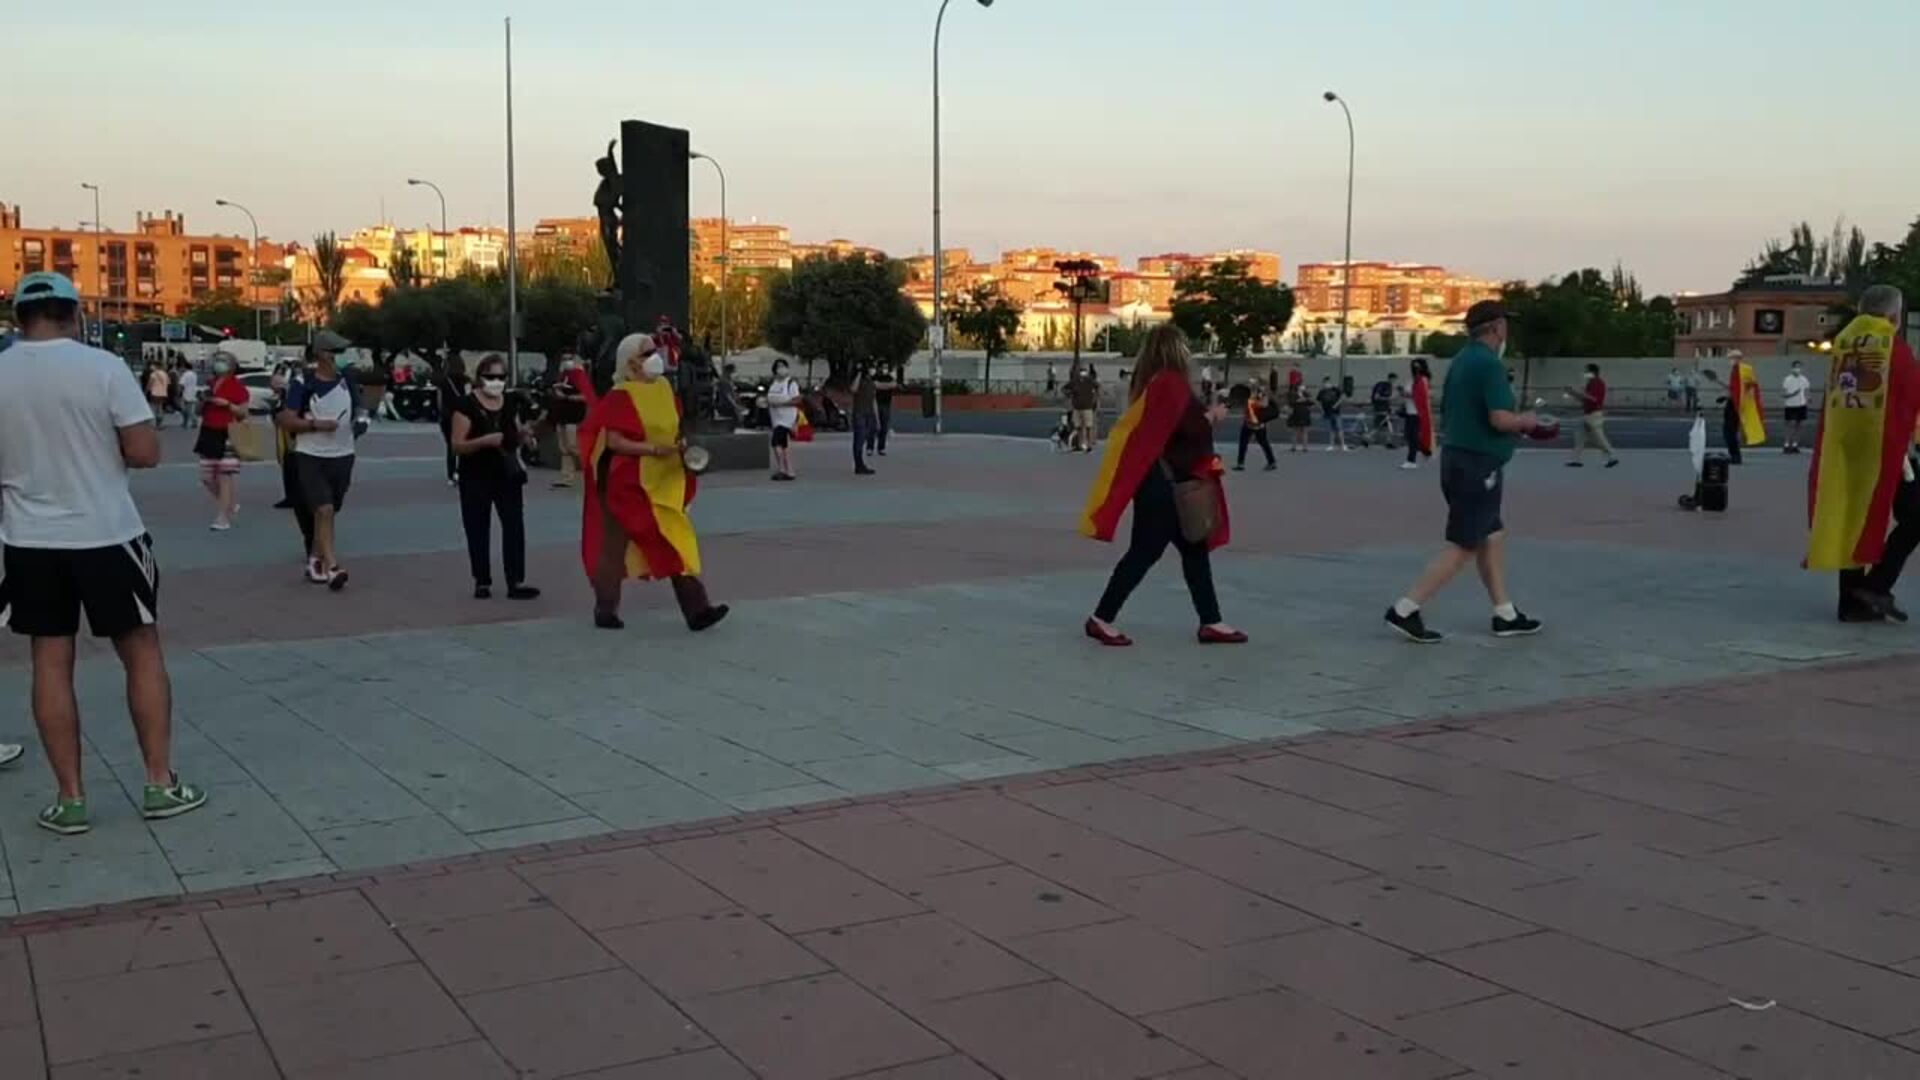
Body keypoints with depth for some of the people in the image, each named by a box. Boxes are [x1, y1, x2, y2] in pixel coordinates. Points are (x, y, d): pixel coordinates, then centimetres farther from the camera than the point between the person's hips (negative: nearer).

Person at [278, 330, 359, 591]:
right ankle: (332, 568, -19)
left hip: (342, 456, 5)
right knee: (323, 511, -15)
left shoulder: (347, 381, 7)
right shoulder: (303, 385, -7)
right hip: (311, 457, -5)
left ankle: (315, 559, 28)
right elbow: (286, 421, -10)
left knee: (328, 513, 12)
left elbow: (357, 411, 24)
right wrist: (316, 424, -20)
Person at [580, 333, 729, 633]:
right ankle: (605, 610, 17)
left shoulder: (664, 388, 9)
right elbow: (612, 441, -19)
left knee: (677, 544, 0)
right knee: (615, 545, 5)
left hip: (664, 482, 6)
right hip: (627, 484, -6)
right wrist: (653, 449, -24)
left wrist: (681, 444, 0)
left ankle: (696, 609, -2)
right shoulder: (620, 397, -12)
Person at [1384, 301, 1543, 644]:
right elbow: (1500, 418, -25)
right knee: (1462, 547, -5)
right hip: (1478, 465, -9)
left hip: (1455, 458, 9)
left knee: (1493, 536, 15)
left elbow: (1446, 415, 20)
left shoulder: (1461, 361, 13)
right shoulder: (1488, 363, -16)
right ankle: (1405, 610, -7)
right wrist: (1525, 421, -4)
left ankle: (1505, 615, 21)